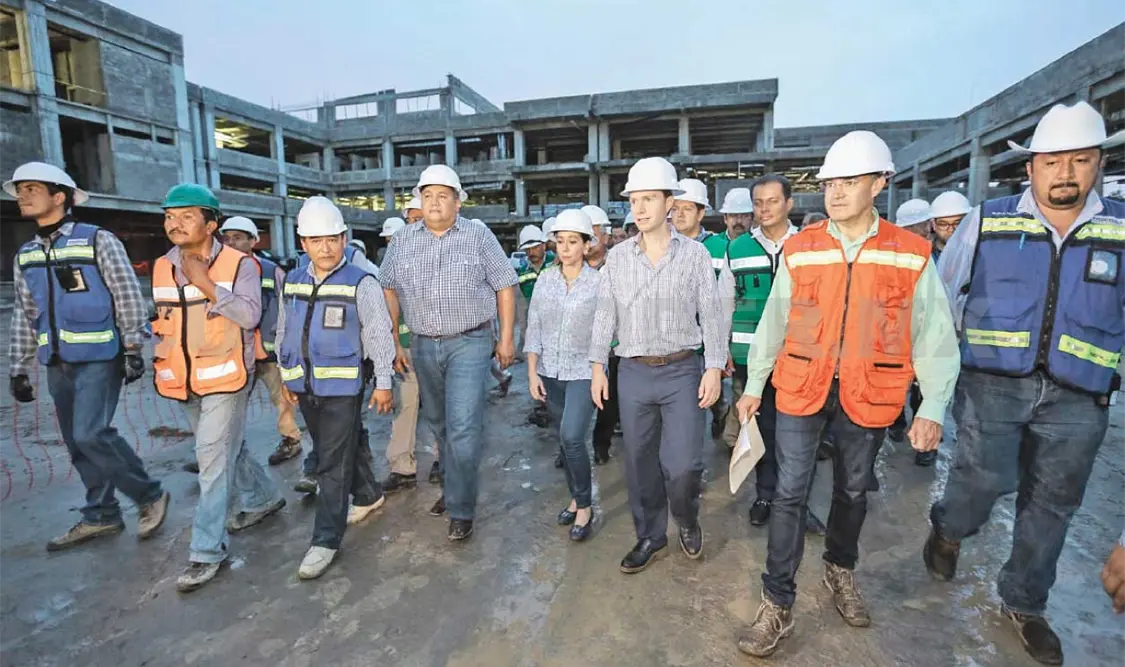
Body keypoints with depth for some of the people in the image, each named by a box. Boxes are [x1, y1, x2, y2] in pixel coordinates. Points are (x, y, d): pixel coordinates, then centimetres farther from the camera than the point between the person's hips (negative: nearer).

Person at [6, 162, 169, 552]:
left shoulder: (98, 241, -6)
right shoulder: (25, 256, 13)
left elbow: (129, 297, -8)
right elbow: (24, 316, 17)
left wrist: (134, 349, -12)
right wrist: (18, 368, 15)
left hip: (98, 358, -7)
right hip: (57, 364, 7)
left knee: (91, 435, -13)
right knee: (76, 442, 10)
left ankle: (150, 496, 4)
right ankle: (101, 516, 21)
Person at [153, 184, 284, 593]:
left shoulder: (238, 264, -11)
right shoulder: (162, 267, 8)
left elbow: (250, 316, -20)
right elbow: (162, 320, 19)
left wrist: (206, 284, -24)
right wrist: (162, 362, 15)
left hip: (225, 377, -7)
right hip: (185, 381, 7)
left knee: (214, 460, -6)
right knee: (226, 449, 19)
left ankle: (209, 551, 4)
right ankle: (262, 499, 41)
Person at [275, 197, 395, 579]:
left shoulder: (361, 284, -11)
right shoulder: (292, 282, 8)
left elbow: (379, 335, -9)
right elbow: (284, 331, 17)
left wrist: (383, 383, -9)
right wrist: (286, 376, 18)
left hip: (343, 387, -6)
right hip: (306, 386, 6)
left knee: (333, 464, -1)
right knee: (346, 448, 20)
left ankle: (326, 541, 11)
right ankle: (369, 496, 43)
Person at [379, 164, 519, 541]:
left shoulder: (479, 237, -2)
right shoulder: (404, 241, 6)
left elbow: (505, 286, 0)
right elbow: (389, 290, 11)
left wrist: (507, 338, -3)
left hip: (469, 343, -4)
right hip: (423, 345, 4)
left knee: (463, 428, -7)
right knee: (439, 424, 16)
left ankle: (461, 510, 7)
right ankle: (454, 487, 36)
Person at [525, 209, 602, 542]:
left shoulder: (599, 282, -5)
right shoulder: (545, 279, 4)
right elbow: (534, 327, 4)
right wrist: (532, 372, 0)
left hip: (584, 371, -4)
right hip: (550, 372, 4)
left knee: (572, 437, -14)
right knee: (565, 439, 13)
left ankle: (585, 506, 7)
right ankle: (575, 498, 32)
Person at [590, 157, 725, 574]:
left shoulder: (694, 254, -1)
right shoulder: (617, 257, 4)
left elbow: (711, 314, 0)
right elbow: (605, 314, 7)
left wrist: (714, 368, -6)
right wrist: (598, 367, 3)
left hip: (682, 371, -2)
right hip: (633, 373, 3)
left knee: (682, 464, -5)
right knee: (640, 462, 11)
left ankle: (687, 520, 30)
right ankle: (650, 538, 31)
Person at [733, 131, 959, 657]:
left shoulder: (912, 254, -3)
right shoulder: (799, 250, -1)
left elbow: (935, 335, 0)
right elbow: (773, 323, 3)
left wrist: (933, 408, -5)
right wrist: (752, 386, 5)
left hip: (869, 395, 1)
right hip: (802, 387, 0)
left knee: (852, 490, 19)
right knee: (790, 493, 0)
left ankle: (841, 570, 45)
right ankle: (777, 605, 14)